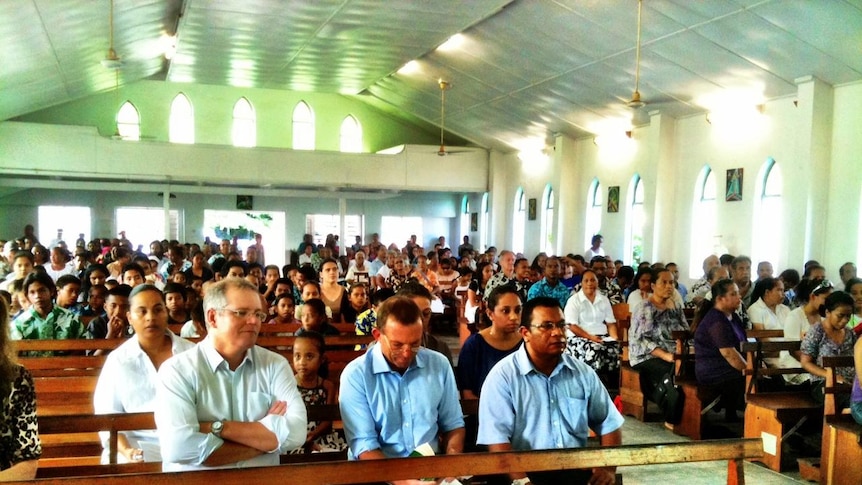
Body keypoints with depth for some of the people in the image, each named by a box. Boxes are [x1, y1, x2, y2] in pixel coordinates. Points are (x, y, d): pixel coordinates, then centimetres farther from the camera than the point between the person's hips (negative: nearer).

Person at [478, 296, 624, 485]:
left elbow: (609, 423, 17)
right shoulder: (503, 376, -5)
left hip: (577, 468, 4)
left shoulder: (583, 372, 10)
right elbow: (497, 439, -13)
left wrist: (609, 467, 2)